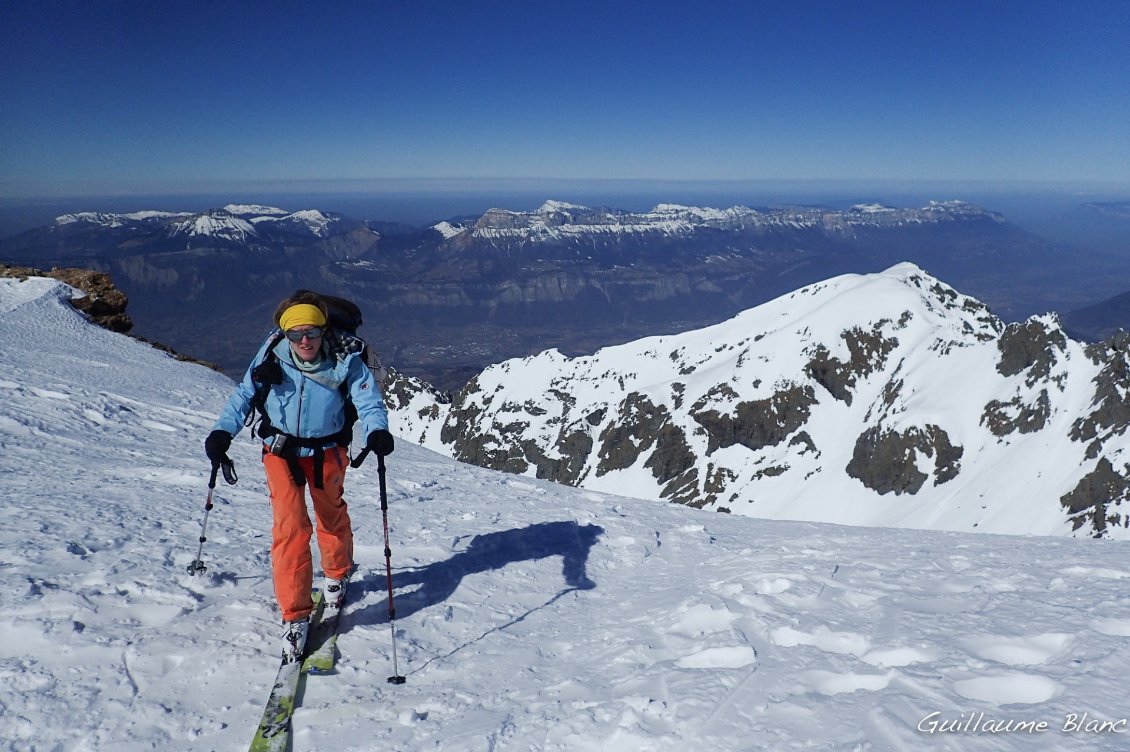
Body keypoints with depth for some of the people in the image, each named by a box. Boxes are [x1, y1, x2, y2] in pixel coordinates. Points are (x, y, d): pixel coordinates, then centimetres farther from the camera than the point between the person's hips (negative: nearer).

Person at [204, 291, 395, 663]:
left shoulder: (345, 361, -17)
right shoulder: (271, 356, -13)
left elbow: (368, 399, -20)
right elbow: (244, 395, -2)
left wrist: (377, 430, -40)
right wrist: (222, 431, -15)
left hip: (327, 451, 1)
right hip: (281, 449, 0)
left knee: (332, 515, 19)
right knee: (291, 525, -13)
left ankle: (337, 575, 49)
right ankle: (295, 614, -5)